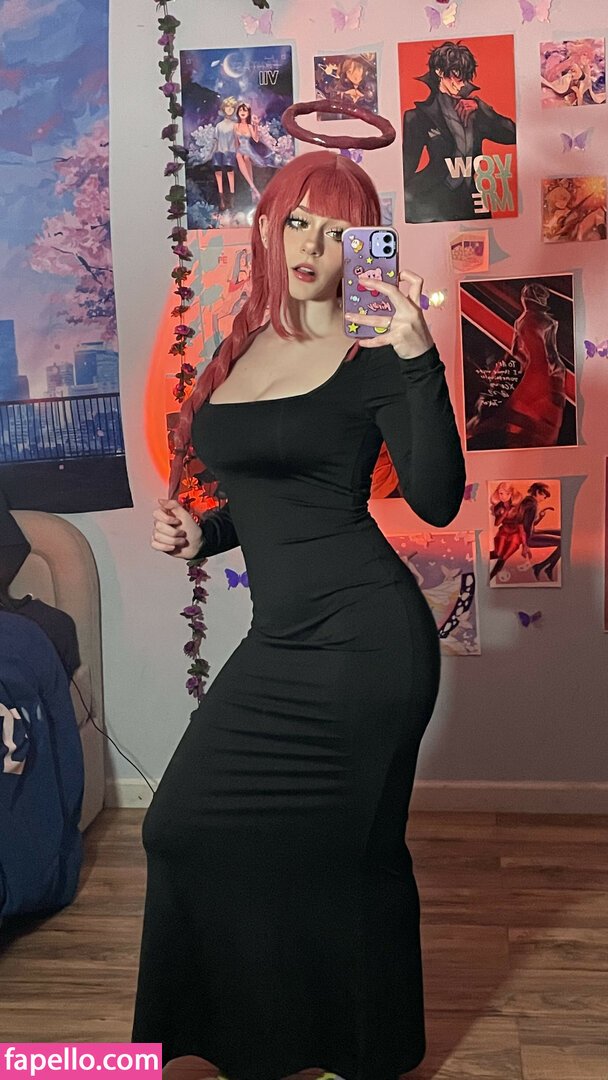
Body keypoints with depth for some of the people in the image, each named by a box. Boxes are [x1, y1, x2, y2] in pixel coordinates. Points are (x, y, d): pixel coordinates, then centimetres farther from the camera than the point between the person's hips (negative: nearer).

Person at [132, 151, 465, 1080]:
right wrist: (201, 535, 8)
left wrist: (420, 359, -24)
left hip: (364, 634, -7)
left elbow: (437, 501, -17)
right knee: (189, 827, 12)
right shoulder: (242, 347, 14)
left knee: (352, 855, 7)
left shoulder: (372, 353, -5)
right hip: (280, 643, 7)